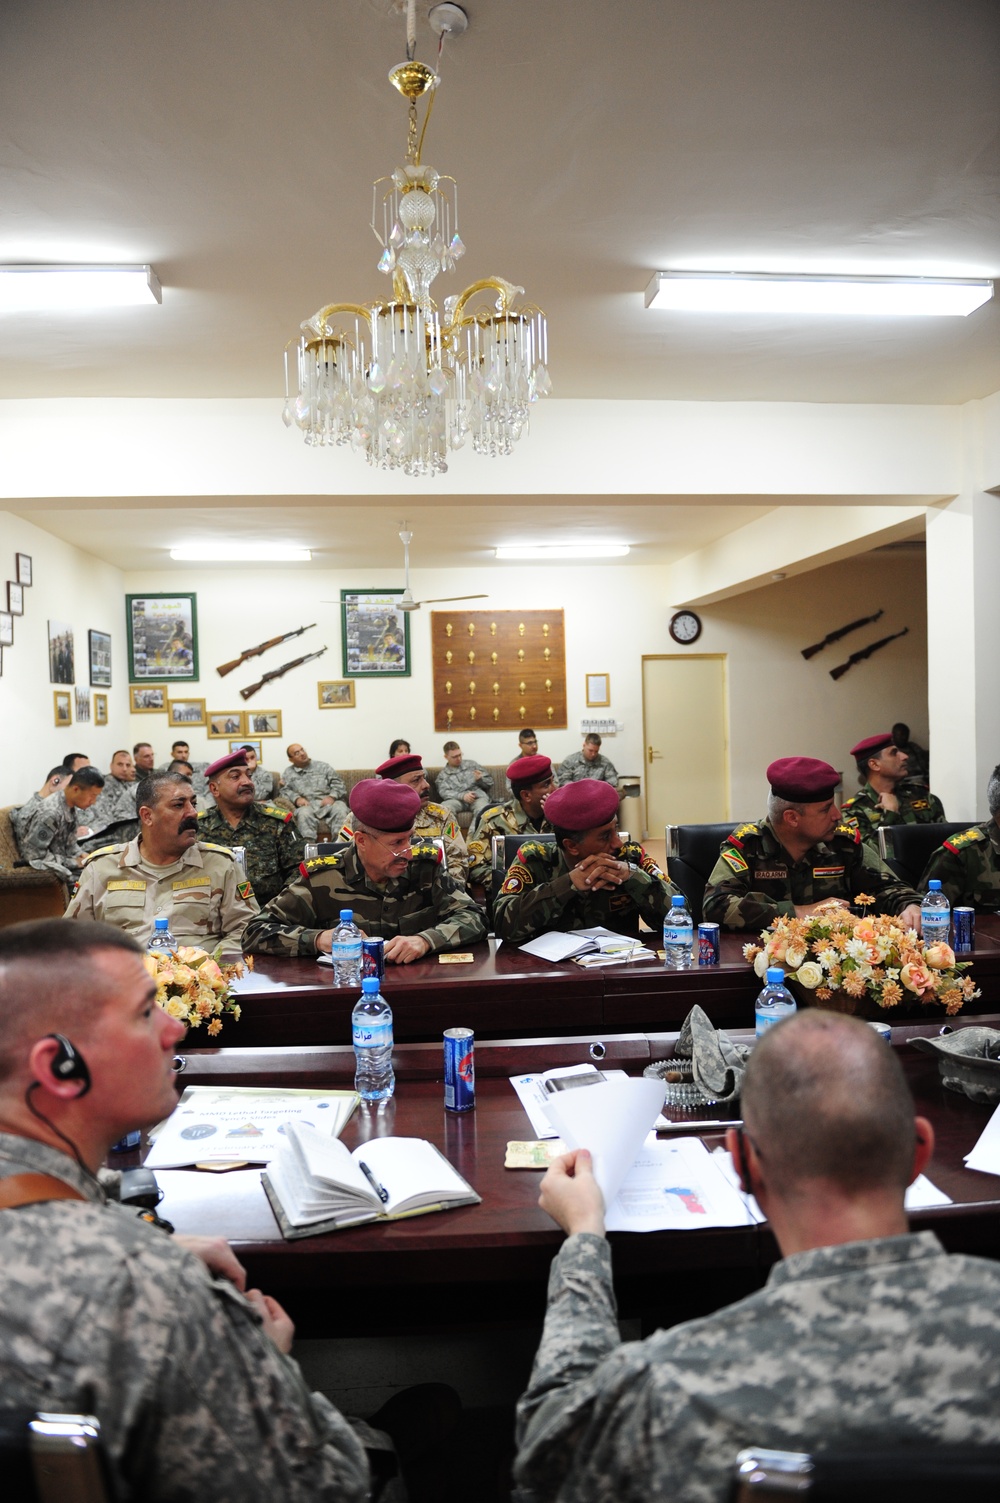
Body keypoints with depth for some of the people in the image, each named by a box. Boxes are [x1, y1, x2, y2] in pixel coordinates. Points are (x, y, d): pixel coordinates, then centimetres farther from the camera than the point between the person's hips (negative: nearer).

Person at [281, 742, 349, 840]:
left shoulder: (323, 766, 22)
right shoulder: (288, 773, 23)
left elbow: (338, 783, 12)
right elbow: (285, 790, 9)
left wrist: (332, 796, -8)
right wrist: (296, 798, -12)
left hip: (329, 802, 0)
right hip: (307, 805, 0)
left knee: (340, 809, -34)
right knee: (303, 813, -37)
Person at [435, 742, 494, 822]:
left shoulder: (471, 764, 21)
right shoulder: (443, 774, 16)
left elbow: (489, 782, 22)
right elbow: (444, 792, -1)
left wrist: (480, 779, -3)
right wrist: (462, 796, -19)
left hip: (478, 797, 0)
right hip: (458, 800, 0)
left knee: (482, 810, -37)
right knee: (444, 807, -36)